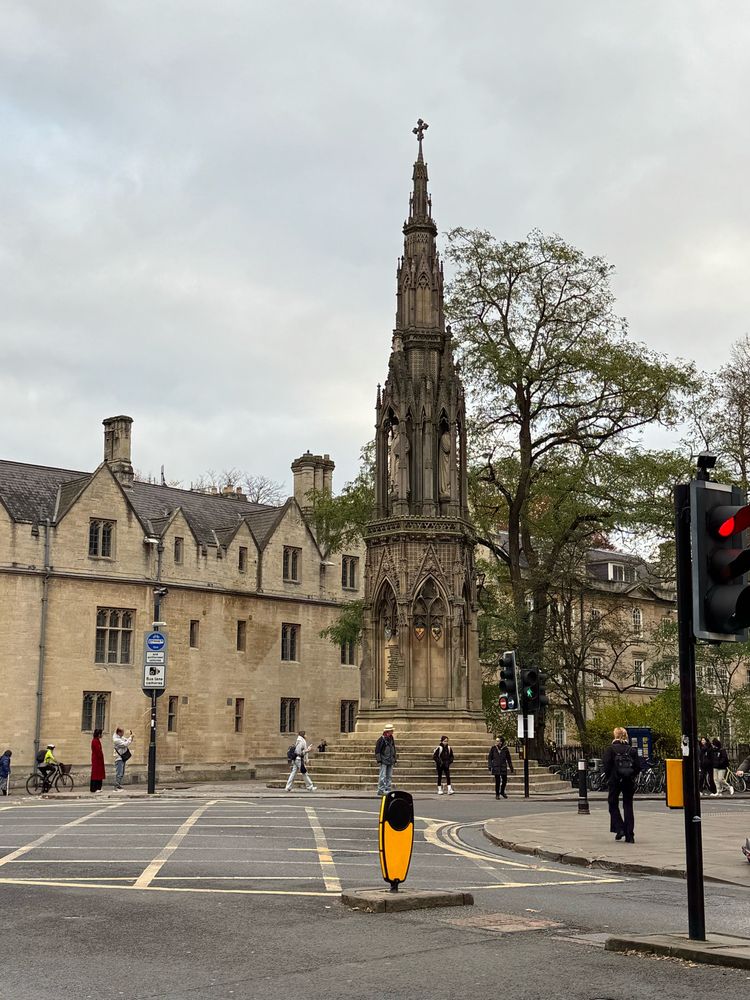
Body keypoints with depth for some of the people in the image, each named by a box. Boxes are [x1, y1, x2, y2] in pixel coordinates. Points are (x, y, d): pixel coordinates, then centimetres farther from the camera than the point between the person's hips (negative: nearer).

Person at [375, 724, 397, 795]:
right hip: (384, 761, -7)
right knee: (383, 776, -9)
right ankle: (381, 790, -7)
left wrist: (394, 760, 20)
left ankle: (387, 789, 13)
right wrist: (379, 760, -14)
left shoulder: (392, 739, 14)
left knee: (389, 776, 8)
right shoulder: (381, 739, -9)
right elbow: (377, 750, -9)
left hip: (391, 761, 7)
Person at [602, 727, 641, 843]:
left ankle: (619, 828, -2)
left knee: (613, 804, 13)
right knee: (628, 806, 8)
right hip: (629, 781, 3)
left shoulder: (610, 749, -5)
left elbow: (606, 765, -12)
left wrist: (609, 777, 1)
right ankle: (629, 835, 4)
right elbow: (638, 766, -1)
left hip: (615, 781, -3)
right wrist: (632, 777, 11)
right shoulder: (632, 750, 3)